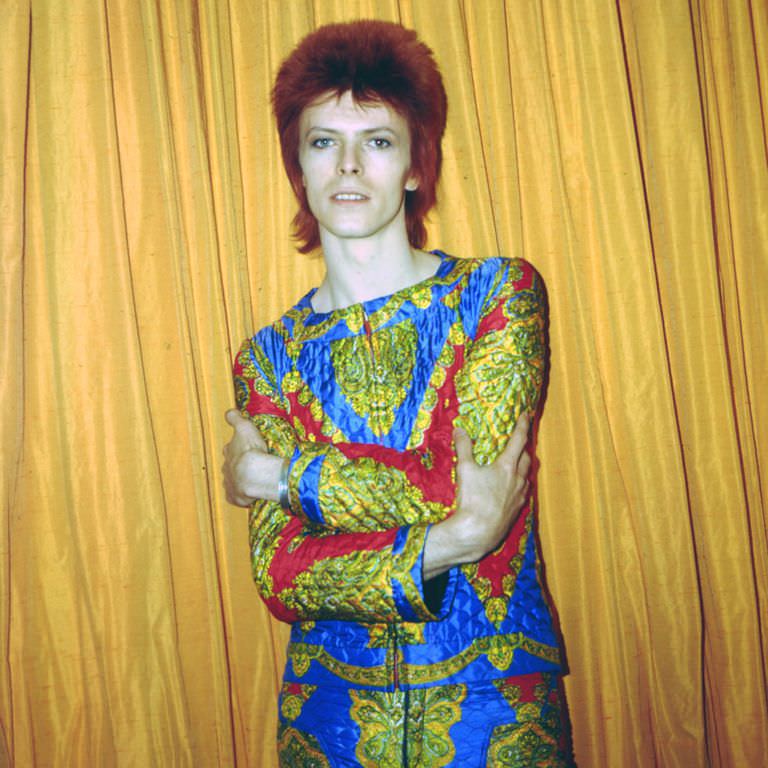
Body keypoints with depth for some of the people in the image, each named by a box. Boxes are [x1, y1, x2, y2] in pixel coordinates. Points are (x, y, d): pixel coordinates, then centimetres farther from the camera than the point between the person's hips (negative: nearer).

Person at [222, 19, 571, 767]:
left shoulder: (499, 292, -5)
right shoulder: (268, 354, 1)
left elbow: (476, 482, -17)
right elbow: (277, 573, -8)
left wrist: (283, 473, -10)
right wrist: (441, 545, -21)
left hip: (494, 702, -2)